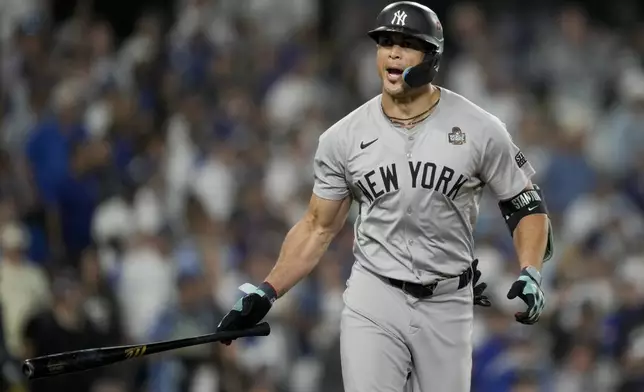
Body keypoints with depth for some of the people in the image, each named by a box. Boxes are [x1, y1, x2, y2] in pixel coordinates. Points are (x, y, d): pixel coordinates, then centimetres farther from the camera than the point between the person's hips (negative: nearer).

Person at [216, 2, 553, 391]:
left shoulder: (479, 129, -4)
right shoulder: (343, 138, 0)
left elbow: (527, 206, 3)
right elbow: (318, 227, 9)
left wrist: (530, 274, -14)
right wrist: (266, 293, -1)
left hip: (447, 306, 0)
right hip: (373, 302, 0)